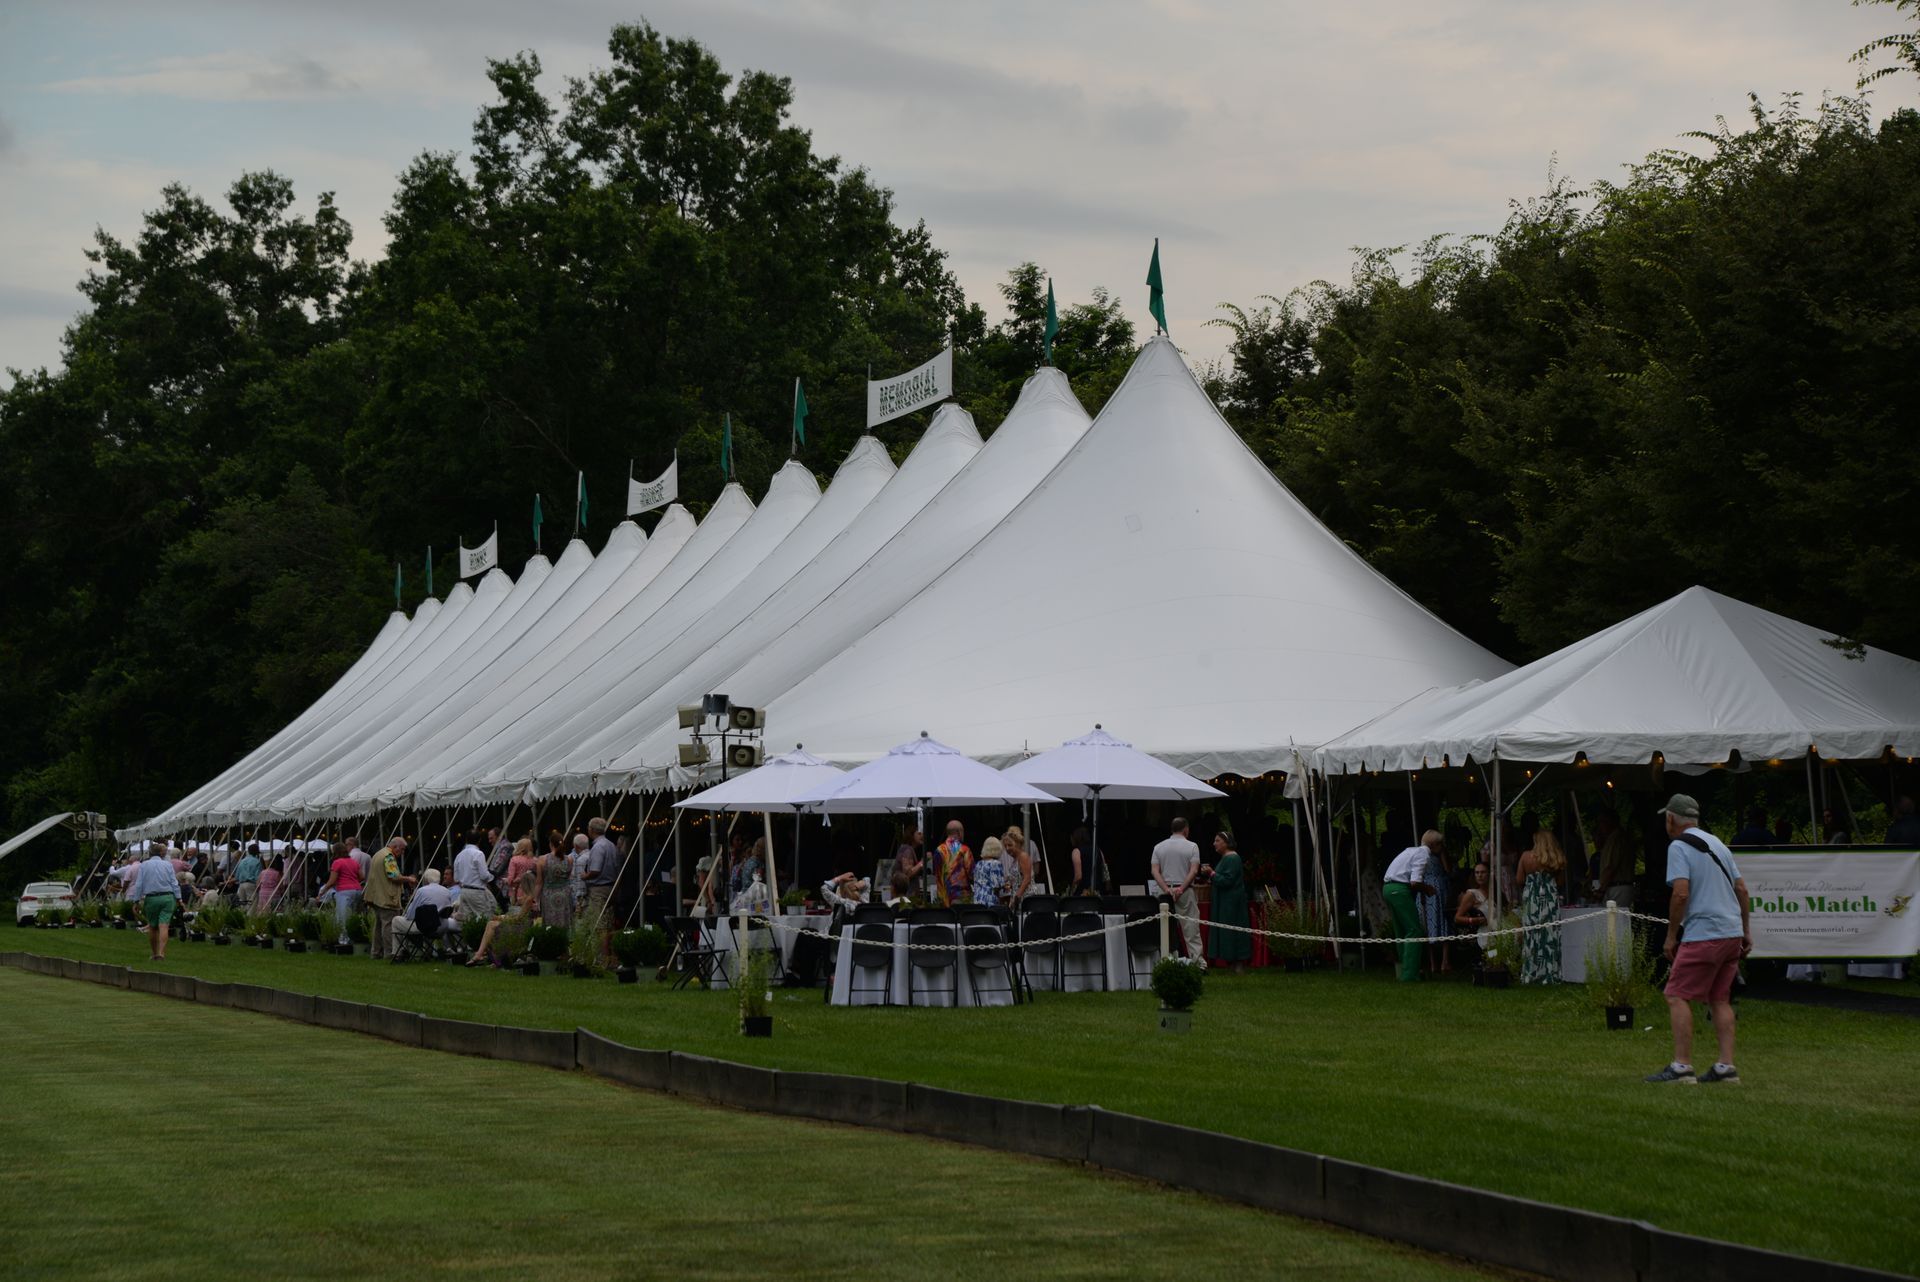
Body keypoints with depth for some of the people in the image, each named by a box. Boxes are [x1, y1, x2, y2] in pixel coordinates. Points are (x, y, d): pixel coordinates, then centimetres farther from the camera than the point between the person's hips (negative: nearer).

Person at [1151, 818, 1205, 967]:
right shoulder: (1191, 847, -2)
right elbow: (1194, 871, -11)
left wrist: (1167, 889, -10)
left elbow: (1155, 872, -2)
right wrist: (1181, 889, -13)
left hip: (1166, 892, 3)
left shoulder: (1159, 847, 7)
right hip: (1186, 892, -3)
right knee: (1191, 927, -3)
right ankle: (1198, 961, -8)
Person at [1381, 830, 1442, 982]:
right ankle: (1409, 974, -9)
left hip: (1387, 888, 10)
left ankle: (1405, 972, 23)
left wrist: (1425, 888, 17)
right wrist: (1427, 888, 0)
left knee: (1401, 931, 17)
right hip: (1400, 890, -10)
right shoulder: (1423, 855, -9)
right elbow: (1415, 883, -19)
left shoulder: (1411, 850, 19)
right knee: (1413, 931, -5)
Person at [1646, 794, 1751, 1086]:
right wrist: (1746, 930, 21)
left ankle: (1681, 1066, -11)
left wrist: (1671, 935, -8)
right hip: (1732, 933, 8)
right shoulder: (1716, 843, 18)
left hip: (1703, 935, -8)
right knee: (1719, 999, 12)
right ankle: (1726, 1066, 6)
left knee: (1677, 996, -5)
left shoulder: (1679, 846, -7)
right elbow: (1741, 889, 17)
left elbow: (1681, 894, -16)